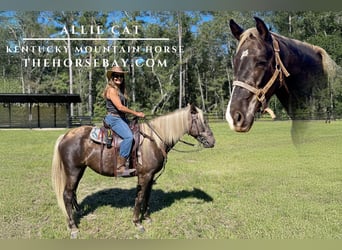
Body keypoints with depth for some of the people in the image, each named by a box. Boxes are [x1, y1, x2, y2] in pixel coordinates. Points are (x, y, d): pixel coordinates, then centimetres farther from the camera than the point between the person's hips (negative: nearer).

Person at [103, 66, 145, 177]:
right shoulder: (111, 90, -10)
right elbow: (120, 107, -18)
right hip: (113, 118, -10)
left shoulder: (120, 90, 19)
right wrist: (136, 113, -15)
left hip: (121, 118, 10)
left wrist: (136, 114, 9)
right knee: (128, 136, -28)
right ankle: (120, 167, -26)